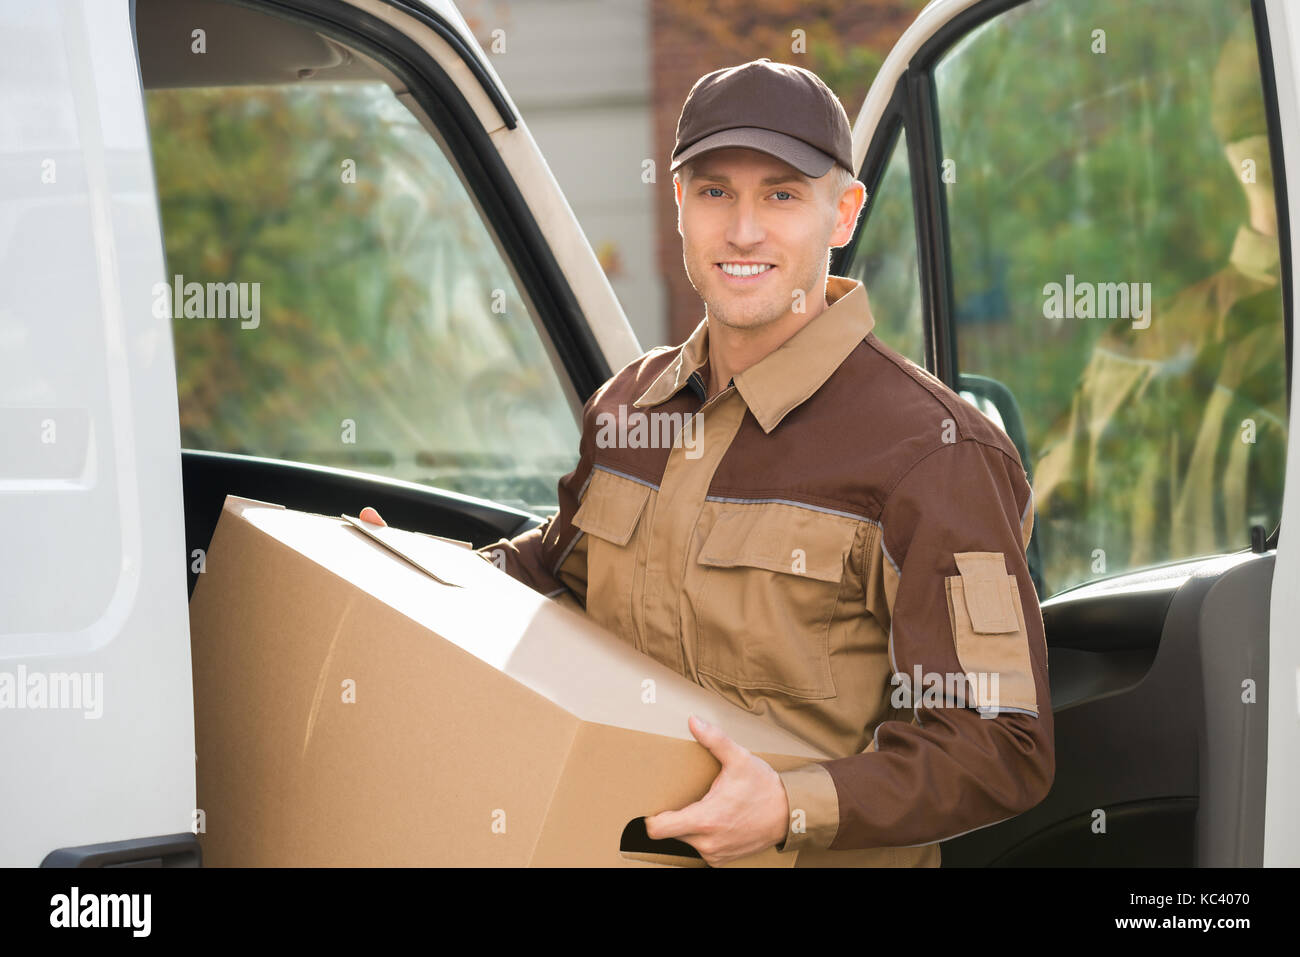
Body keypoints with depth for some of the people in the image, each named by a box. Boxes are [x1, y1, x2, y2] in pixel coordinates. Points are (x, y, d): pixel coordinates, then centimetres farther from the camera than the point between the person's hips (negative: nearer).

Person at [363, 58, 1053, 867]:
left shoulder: (930, 452, -14)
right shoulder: (631, 405, 8)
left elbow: (1001, 749, -17)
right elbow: (560, 568, 28)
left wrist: (795, 809, -28)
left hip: (812, 859, -5)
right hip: (613, 848, 5)